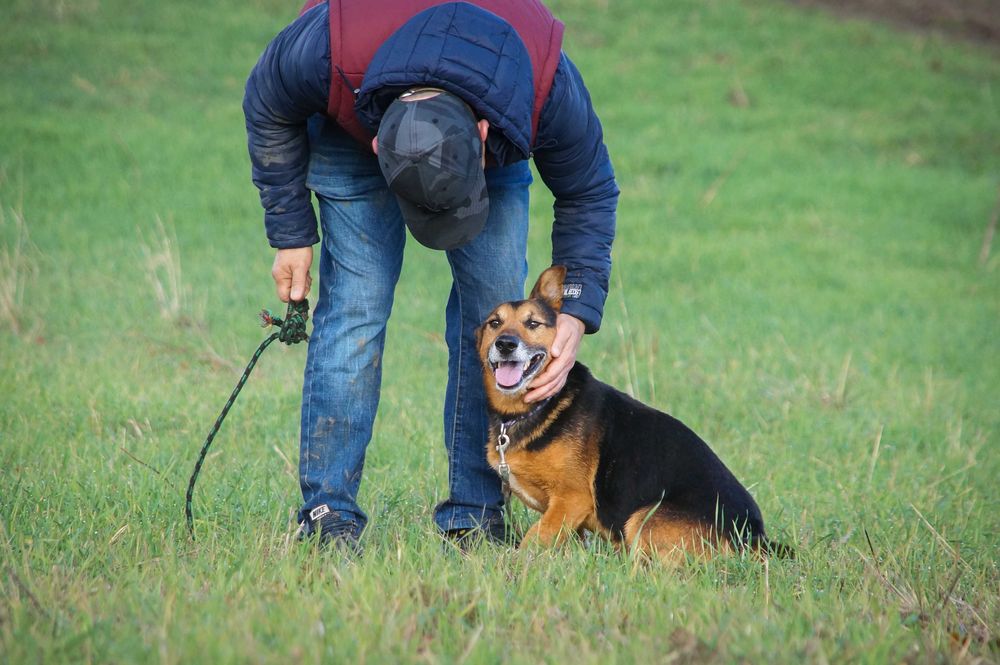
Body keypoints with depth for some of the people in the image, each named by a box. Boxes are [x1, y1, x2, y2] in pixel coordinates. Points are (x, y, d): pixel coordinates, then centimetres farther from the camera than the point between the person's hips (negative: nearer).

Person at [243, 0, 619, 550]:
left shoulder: (549, 87, -40)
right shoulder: (325, 51, -44)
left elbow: (588, 194, -20)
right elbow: (267, 111, -18)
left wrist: (577, 312, -29)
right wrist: (290, 233, -15)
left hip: (495, 127, 1)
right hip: (349, 128, -1)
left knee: (494, 303, -10)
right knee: (356, 303, -15)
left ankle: (475, 516, -3)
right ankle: (327, 515, -12)